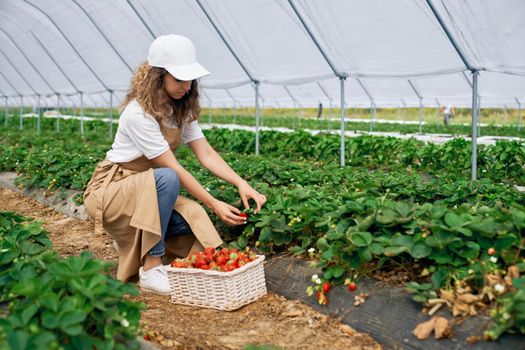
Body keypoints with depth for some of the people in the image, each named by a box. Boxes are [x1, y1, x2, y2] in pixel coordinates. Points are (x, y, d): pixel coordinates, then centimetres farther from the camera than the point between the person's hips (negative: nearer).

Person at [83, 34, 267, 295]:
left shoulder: (181, 110, 1)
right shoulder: (139, 113, -25)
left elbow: (206, 154, -6)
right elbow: (173, 169, -26)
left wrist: (242, 184, -20)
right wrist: (214, 205, -25)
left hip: (147, 189, 7)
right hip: (110, 190, -7)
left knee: (199, 223, -18)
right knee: (166, 178, -36)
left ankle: (133, 240, 8)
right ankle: (151, 269, -27)